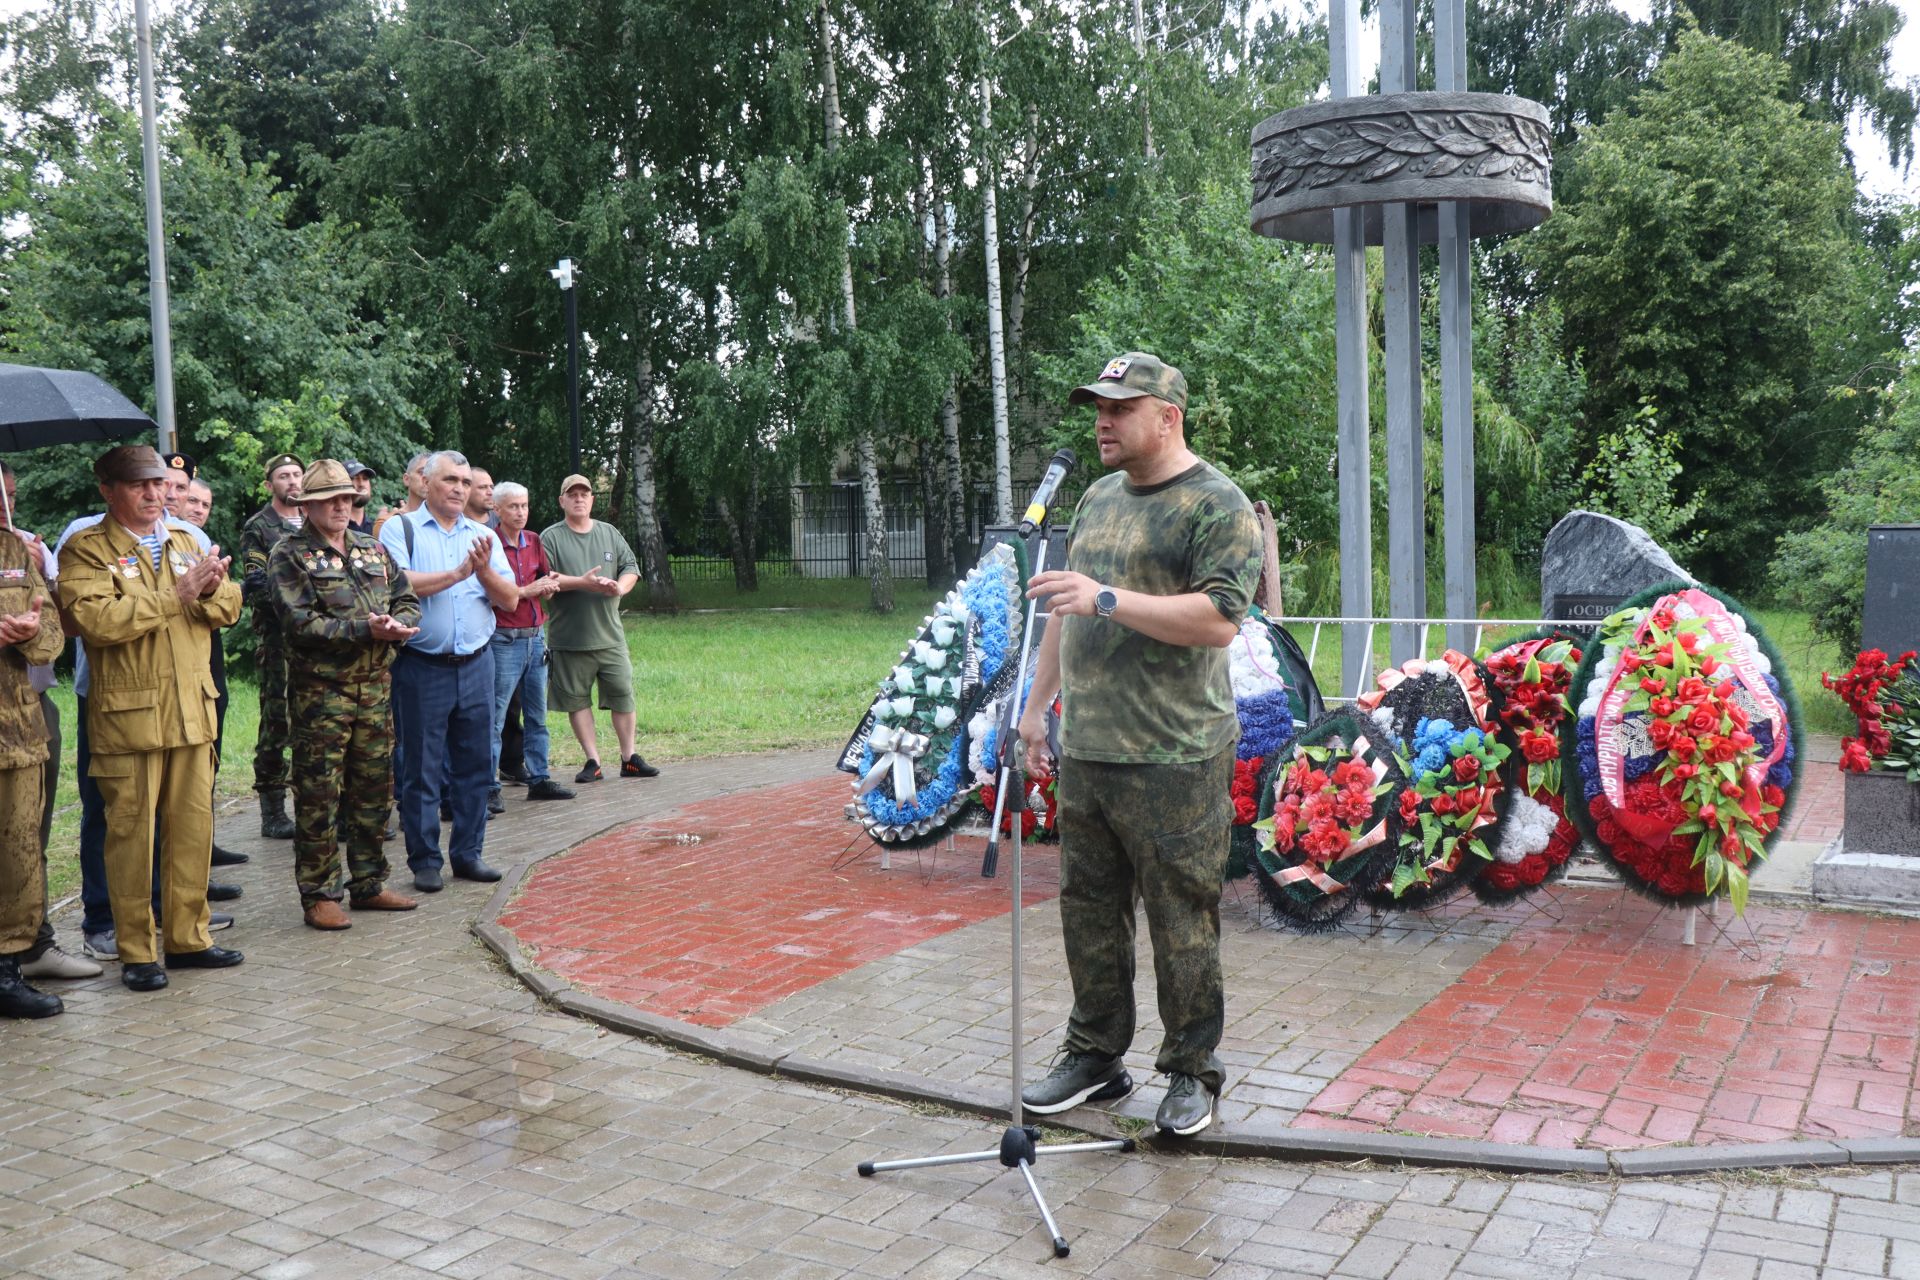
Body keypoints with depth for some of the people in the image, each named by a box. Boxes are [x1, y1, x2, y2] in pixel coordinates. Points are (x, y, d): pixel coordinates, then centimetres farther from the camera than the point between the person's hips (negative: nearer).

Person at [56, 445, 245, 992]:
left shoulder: (186, 542, 16)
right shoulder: (86, 549, -2)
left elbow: (229, 609, 12)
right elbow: (94, 619, -18)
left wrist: (212, 587, -11)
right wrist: (174, 596, -16)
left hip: (191, 710, 5)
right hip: (128, 715, -5)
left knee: (194, 826, 8)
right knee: (131, 832, 1)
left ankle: (188, 936, 20)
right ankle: (137, 952, 11)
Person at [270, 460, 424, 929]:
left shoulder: (373, 549, 15)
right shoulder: (289, 555, -4)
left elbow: (408, 601, 13)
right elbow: (301, 623, -15)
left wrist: (397, 625, -11)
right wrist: (365, 630, -22)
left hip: (374, 687, 6)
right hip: (319, 691, -6)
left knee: (373, 789, 12)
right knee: (319, 794, -2)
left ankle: (368, 883, 24)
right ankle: (318, 895, 7)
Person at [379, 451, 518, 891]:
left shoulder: (483, 536, 12)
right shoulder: (400, 529, 0)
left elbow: (510, 599, 5)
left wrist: (485, 572, -13)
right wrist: (458, 573, -14)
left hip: (476, 665, 4)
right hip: (422, 668, -4)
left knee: (475, 764, 8)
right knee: (421, 769, 3)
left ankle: (468, 853, 20)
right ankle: (424, 861, 13)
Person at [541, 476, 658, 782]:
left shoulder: (609, 533, 12)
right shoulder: (551, 537, 0)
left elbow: (631, 567, 10)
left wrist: (620, 586, -12)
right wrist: (582, 582, -20)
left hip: (610, 636, 3)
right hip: (569, 639, -2)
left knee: (623, 694, 3)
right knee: (577, 699, 2)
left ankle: (629, 759, 12)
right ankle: (593, 761, 11)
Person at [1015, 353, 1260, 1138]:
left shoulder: (1217, 506, -8)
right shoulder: (1097, 499, 16)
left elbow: (1221, 619, -20)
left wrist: (1108, 600, -23)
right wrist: (1039, 703, 21)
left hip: (1173, 761, -7)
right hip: (1084, 751, 8)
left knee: (1182, 926, 2)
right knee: (1089, 912, 14)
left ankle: (1192, 1072, 18)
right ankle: (1095, 1056, 28)